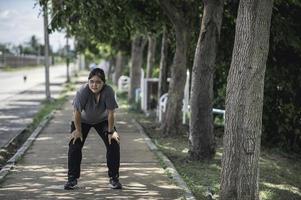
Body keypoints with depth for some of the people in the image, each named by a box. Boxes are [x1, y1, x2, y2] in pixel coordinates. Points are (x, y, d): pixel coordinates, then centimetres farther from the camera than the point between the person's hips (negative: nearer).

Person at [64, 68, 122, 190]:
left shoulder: (108, 91, -32)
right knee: (74, 145, -12)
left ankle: (114, 178, 1)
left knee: (114, 144, -11)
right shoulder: (82, 91, -34)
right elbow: (77, 112, -25)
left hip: (102, 120, 1)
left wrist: (110, 132, -19)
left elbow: (110, 113, -25)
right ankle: (72, 179, -1)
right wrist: (78, 130, -18)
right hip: (83, 120, -1)